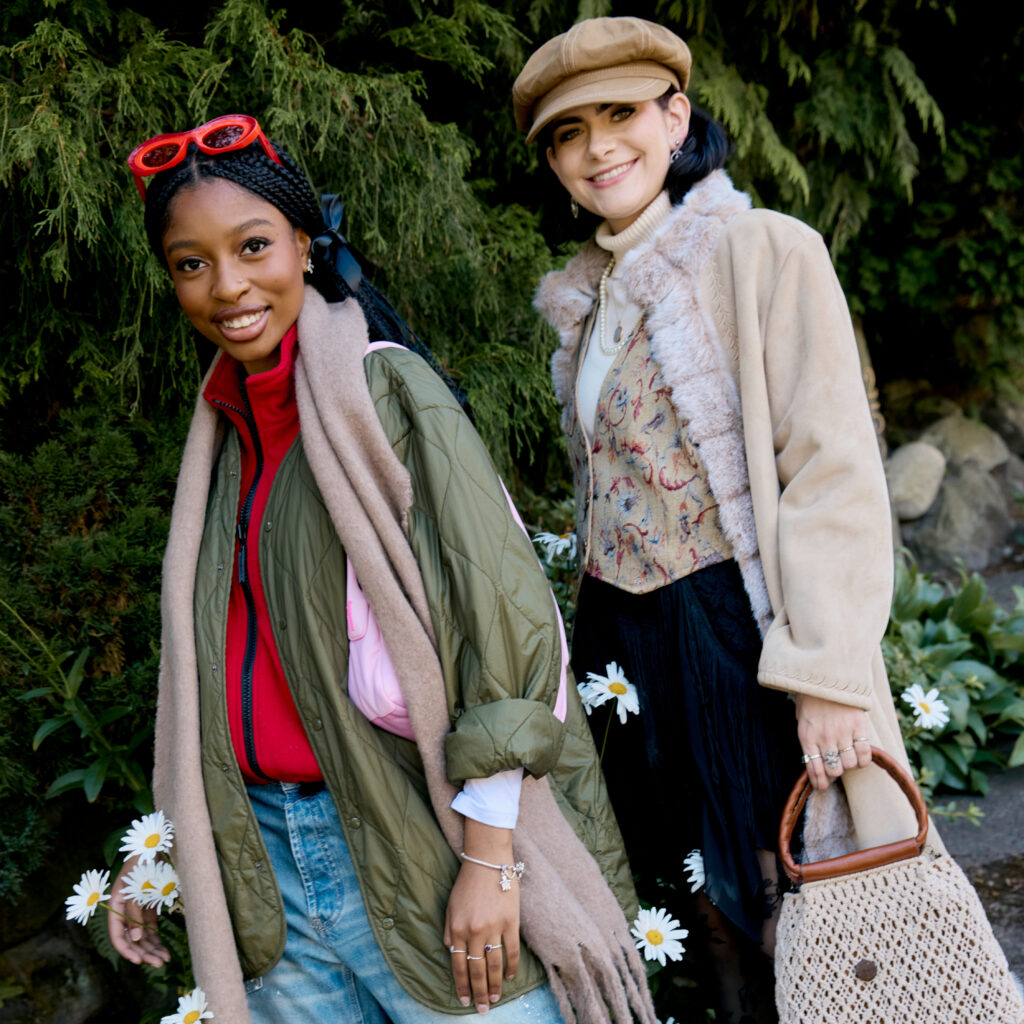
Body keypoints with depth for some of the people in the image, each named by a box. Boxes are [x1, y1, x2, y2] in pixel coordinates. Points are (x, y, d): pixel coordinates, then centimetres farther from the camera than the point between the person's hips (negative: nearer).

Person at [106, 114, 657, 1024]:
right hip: (260, 862, 6)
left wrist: (490, 858, -17)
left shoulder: (384, 388, -10)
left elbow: (499, 611, -15)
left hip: (413, 856, -6)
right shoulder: (224, 427, 10)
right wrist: (166, 846, 15)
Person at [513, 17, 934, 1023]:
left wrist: (829, 675, -20)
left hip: (744, 636, -6)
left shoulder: (764, 250, -9)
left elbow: (835, 476, -14)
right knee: (715, 915, 15)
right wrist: (599, 634, 17)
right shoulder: (588, 298, 13)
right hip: (629, 647, 7)